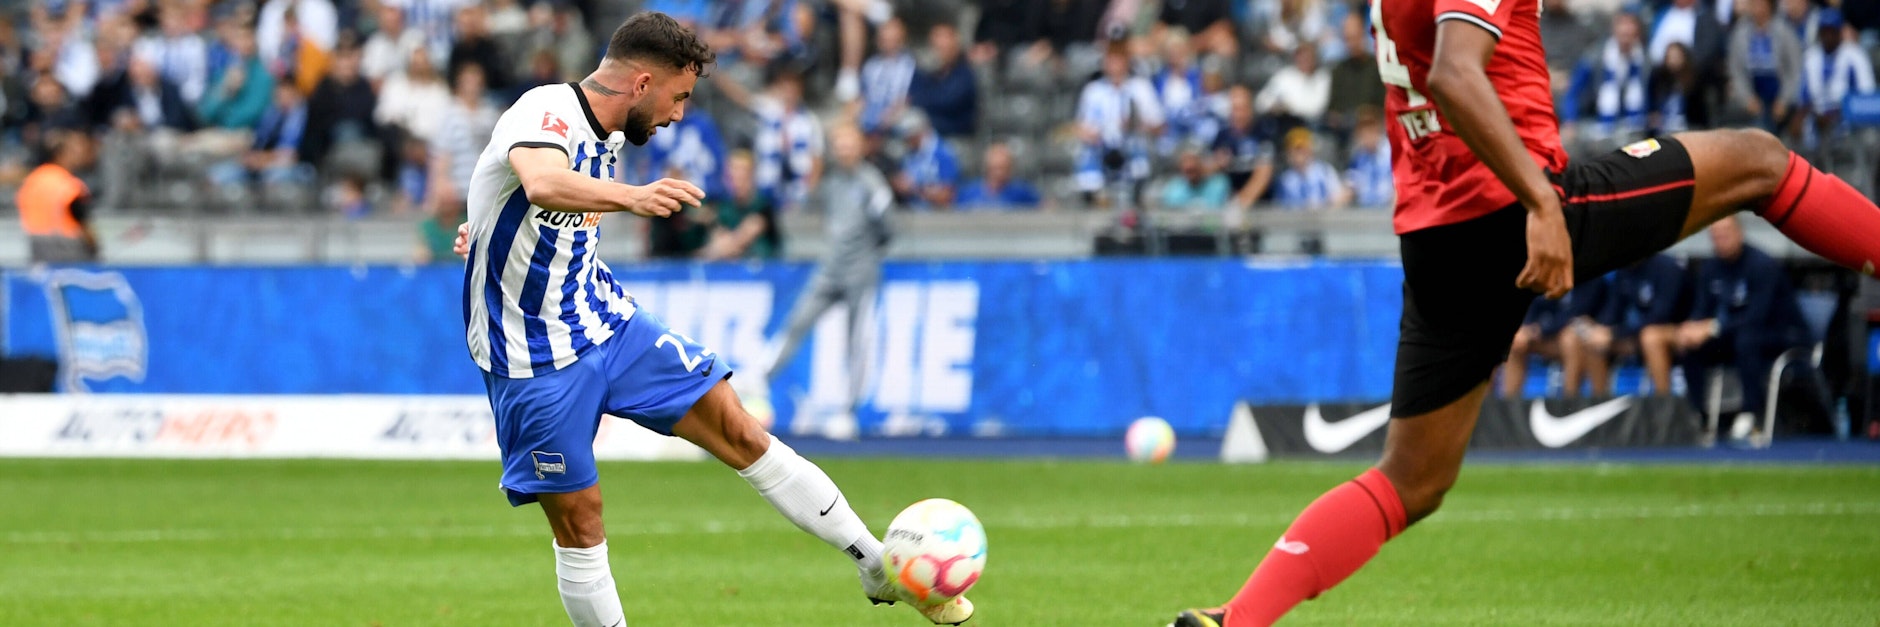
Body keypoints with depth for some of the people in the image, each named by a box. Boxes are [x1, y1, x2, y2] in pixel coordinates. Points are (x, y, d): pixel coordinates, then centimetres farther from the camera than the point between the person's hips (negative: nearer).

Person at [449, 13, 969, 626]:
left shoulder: (605, 137, 6)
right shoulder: (544, 114, -22)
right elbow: (542, 184, -46)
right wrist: (630, 197, -61)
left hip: (608, 322, 7)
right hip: (535, 360, -7)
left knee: (741, 433, 1)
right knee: (577, 525, -3)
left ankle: (881, 571, 7)